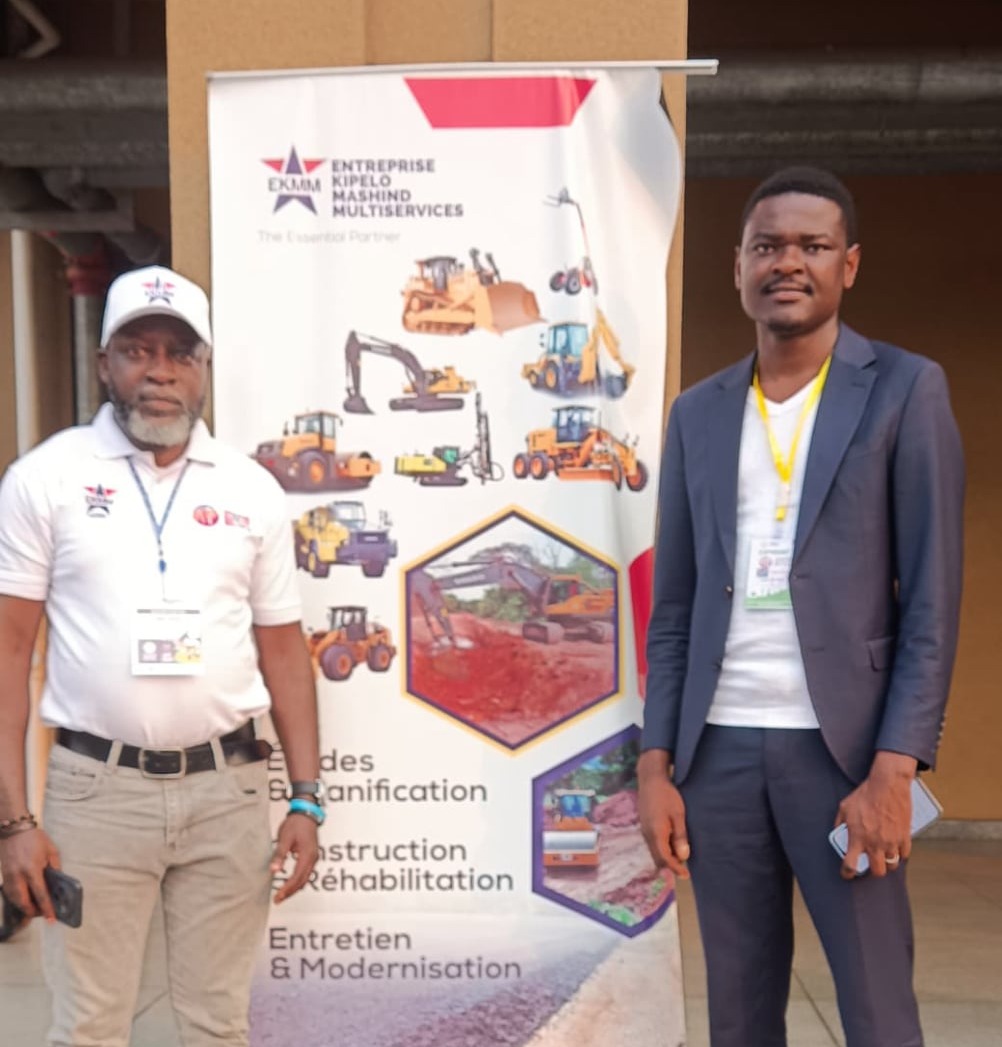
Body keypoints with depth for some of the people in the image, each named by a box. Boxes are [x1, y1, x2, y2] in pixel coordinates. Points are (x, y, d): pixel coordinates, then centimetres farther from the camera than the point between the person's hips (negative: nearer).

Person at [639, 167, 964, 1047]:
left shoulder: (905, 389, 0)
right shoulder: (698, 414, 11)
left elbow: (933, 599, -5)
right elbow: (673, 607, 11)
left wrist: (894, 770, -13)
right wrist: (655, 765, 4)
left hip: (841, 745, -3)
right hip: (718, 748, 4)